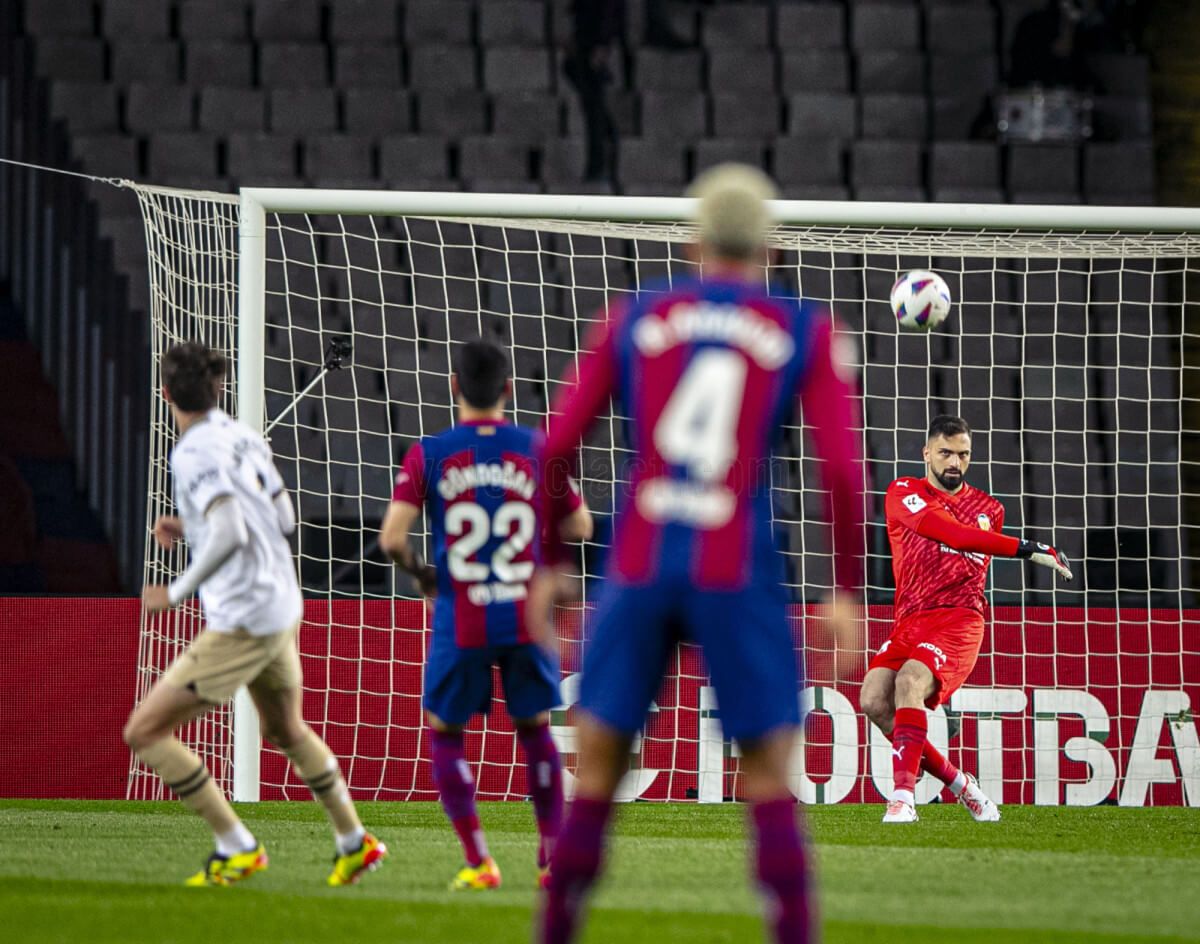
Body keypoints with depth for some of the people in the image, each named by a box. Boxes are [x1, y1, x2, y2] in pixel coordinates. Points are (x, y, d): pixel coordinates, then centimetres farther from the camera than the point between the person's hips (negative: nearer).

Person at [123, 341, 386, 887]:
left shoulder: (192, 454, -17)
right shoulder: (245, 438, 7)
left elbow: (230, 534, -28)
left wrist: (177, 592, -17)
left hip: (241, 625, -9)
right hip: (283, 611, 9)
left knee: (144, 732, -4)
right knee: (286, 730, 31)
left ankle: (237, 848, -4)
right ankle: (354, 843, 41)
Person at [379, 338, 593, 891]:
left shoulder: (428, 455, -5)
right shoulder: (536, 450, -1)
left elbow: (392, 537, -12)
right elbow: (579, 527, 5)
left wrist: (418, 572, 8)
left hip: (460, 620, -2)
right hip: (525, 615, 2)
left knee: (445, 733, 13)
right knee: (535, 727, 18)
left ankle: (478, 861, 5)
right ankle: (555, 855, 16)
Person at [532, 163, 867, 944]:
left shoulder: (633, 320, 11)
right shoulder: (806, 333, 5)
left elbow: (557, 447, 8)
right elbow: (843, 468, -4)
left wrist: (549, 564, 19)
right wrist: (847, 593, 3)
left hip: (639, 566, 2)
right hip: (738, 576, -2)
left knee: (597, 765, 11)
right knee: (771, 773, 5)